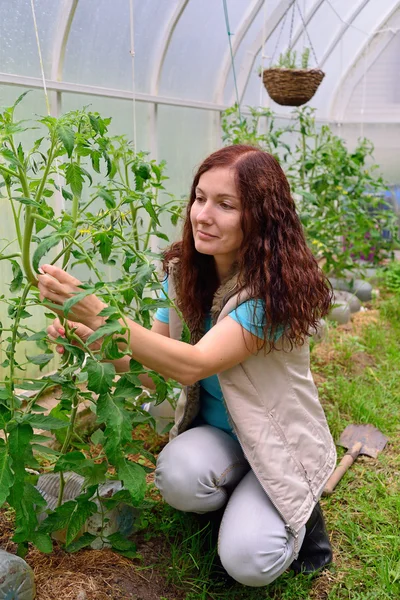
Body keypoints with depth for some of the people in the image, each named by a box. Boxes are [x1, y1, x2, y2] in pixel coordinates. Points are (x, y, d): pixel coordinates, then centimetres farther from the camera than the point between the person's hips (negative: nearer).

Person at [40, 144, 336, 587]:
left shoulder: (277, 286, -27)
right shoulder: (184, 272, -7)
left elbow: (193, 365, -36)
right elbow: (148, 355, -8)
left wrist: (99, 314, -43)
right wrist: (85, 336, -27)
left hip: (278, 441, -4)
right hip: (214, 430, 4)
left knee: (247, 561, -22)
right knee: (177, 475, -28)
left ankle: (298, 507, 11)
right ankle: (241, 499, 6)